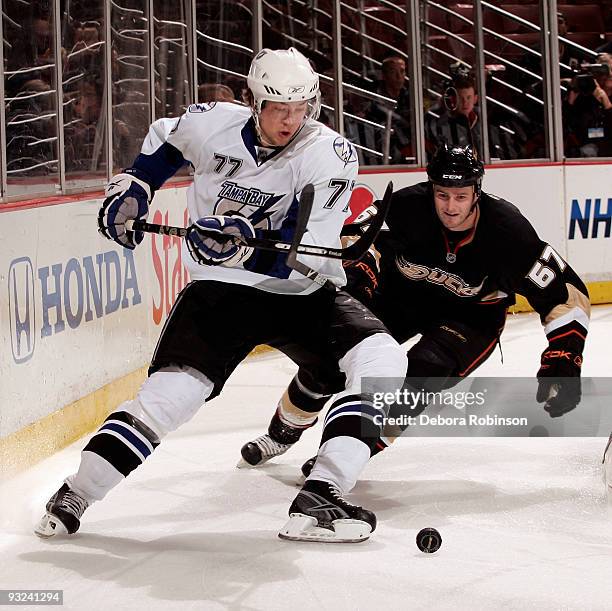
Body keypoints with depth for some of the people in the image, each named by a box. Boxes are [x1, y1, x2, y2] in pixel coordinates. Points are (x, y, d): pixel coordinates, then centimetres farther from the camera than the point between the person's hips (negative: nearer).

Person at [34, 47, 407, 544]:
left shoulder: (330, 155, -18)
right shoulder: (212, 125, -10)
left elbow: (302, 258, -26)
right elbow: (164, 139, 17)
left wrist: (244, 244, -41)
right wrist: (132, 188, 3)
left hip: (303, 294, 0)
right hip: (221, 287, 0)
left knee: (382, 362, -22)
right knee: (170, 391, -20)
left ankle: (318, 499, -25)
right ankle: (74, 495, -7)